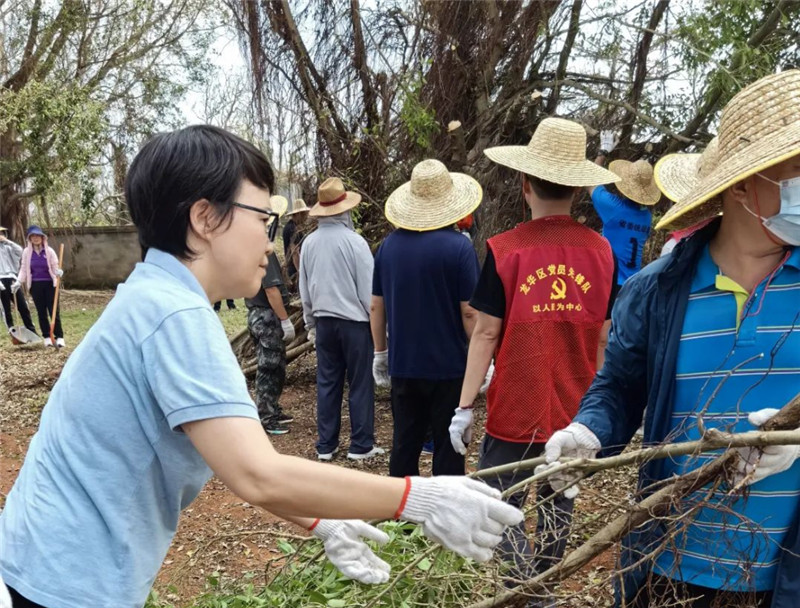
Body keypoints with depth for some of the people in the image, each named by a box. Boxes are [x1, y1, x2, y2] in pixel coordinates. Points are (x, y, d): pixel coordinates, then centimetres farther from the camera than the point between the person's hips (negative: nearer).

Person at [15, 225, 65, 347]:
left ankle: (59, 337, -2)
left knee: (54, 311, -5)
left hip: (49, 284, -2)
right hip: (35, 285, 2)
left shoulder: (49, 251, -3)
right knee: (41, 312, 7)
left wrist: (58, 273, -24)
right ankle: (47, 337, 14)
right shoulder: (26, 252, 2)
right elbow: (23, 269, 7)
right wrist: (18, 282, -4)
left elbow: (55, 267, -2)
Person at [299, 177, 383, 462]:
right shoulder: (354, 241, -13)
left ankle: (326, 445, 16)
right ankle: (361, 445, 9)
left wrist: (310, 324, 21)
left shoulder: (309, 243, 1)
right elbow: (368, 288, -9)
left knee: (327, 382, 11)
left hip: (323, 321, 5)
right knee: (360, 384, 4)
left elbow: (304, 289, 10)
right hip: (355, 321, -5)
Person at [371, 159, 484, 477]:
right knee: (448, 447, 7)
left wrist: (380, 352, 17)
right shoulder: (458, 246, -13)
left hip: (402, 366, 4)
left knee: (404, 443, 15)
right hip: (449, 367, -4)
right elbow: (469, 312, -14)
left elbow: (376, 306, 6)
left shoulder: (389, 245, 1)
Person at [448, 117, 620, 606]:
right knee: (558, 505, 18)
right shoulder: (601, 251, -2)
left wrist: (464, 407, -4)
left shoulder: (504, 250, -12)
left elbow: (487, 333, -11)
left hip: (516, 412, -4)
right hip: (576, 412, 4)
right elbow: (602, 339, 4)